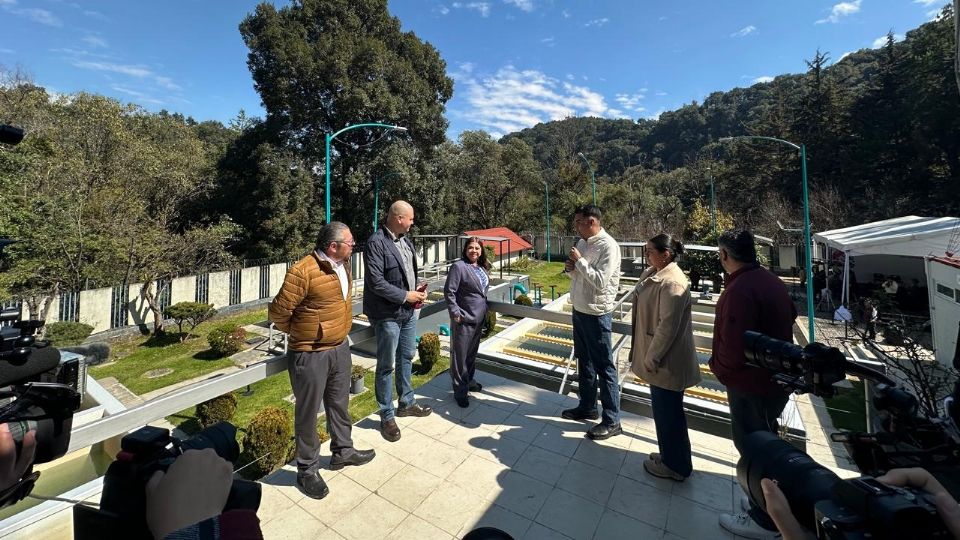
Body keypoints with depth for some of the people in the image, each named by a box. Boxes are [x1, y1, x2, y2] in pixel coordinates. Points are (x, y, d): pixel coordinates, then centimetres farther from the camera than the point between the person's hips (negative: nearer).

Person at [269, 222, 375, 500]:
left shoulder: (342, 265, 2)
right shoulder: (302, 271, -24)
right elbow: (278, 312, -16)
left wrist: (339, 330, 14)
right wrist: (299, 333, 1)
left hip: (340, 348, 8)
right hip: (310, 355, -7)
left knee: (339, 403, 22)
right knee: (308, 413, 11)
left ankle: (343, 450, 43)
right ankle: (307, 470, 31)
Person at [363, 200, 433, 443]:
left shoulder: (405, 240, 6)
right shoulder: (376, 242, -17)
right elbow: (375, 281, -22)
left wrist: (418, 290, 0)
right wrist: (405, 296, -17)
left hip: (409, 311, 8)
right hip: (388, 314, -8)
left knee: (406, 358, 20)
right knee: (387, 366, 6)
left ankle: (406, 403, 39)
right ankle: (387, 416, 22)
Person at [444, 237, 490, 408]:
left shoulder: (482, 268, 10)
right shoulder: (458, 266, -13)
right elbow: (449, 291, -16)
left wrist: (484, 310, 16)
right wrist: (455, 313, -18)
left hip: (479, 318, 8)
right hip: (464, 319, -7)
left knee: (472, 352, 20)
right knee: (460, 354, 2)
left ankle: (469, 380, 38)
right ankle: (460, 391, 14)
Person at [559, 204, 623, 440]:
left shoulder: (608, 246, -17)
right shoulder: (582, 242, 8)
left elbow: (600, 282, -25)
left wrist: (579, 260, -19)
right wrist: (570, 267, -3)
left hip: (597, 314, -9)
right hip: (579, 310, 9)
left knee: (604, 367, 2)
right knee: (584, 362, 19)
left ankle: (612, 421, 16)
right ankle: (587, 407, 35)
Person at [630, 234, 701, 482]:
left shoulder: (672, 282, -24)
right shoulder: (654, 274, 6)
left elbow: (668, 326, -25)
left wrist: (651, 358, -17)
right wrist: (649, 356, 18)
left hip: (667, 362, -9)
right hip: (659, 358, 9)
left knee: (667, 412, 8)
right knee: (664, 410, 22)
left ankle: (676, 466, 28)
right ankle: (670, 455, 40)